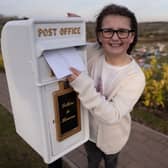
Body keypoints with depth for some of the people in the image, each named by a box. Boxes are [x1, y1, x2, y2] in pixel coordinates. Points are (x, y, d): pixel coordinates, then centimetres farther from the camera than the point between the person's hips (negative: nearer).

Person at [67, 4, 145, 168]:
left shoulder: (135, 77, -30)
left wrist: (83, 85, -43)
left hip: (112, 136, -2)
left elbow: (112, 115, -34)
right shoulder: (93, 53, -20)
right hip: (89, 128, 3)